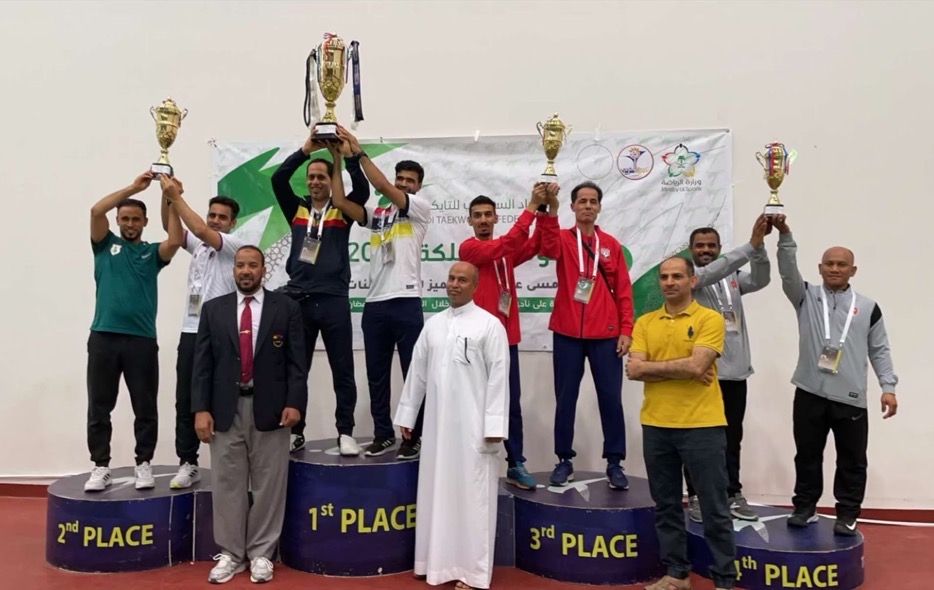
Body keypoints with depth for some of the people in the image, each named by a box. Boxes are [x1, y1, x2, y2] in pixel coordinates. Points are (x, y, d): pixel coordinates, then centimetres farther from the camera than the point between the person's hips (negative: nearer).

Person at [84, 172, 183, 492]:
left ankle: (144, 464, 15)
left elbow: (175, 240, -10)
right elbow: (96, 211, -5)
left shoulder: (152, 252, 11)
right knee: (99, 408, 5)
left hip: (142, 340, 0)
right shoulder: (105, 245, 11)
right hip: (103, 337, 0)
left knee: (145, 408, 5)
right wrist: (133, 187, -7)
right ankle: (101, 467, 14)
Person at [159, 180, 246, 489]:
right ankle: (188, 464, 14)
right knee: (185, 400, 6)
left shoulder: (235, 245, -2)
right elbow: (170, 228, 5)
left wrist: (178, 197, -14)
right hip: (191, 331, 6)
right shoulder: (197, 244, 17)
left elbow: (200, 230, -16)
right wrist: (167, 197, -10)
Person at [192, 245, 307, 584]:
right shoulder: (214, 309, 8)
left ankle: (261, 553, 18)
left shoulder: (286, 308, 3)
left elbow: (297, 361, -1)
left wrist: (294, 402, -11)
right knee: (227, 483, 8)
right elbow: (202, 363, 4)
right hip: (226, 409, 2)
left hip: (270, 409, -1)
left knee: (268, 483, 5)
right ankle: (230, 553, 21)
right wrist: (201, 408, -4)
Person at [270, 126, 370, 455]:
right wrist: (306, 150, -10)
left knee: (343, 371, 3)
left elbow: (362, 190, -11)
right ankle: (295, 432, 20)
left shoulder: (342, 210, 6)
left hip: (334, 301, -2)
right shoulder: (297, 209, 10)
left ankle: (345, 433, 12)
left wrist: (350, 155, -17)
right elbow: (278, 180, -4)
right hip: (298, 300, 2)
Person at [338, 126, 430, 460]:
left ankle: (415, 436, 11)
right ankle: (383, 433, 22)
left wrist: (359, 152, -12)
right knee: (376, 374, 10)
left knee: (413, 373, 2)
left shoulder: (421, 208, 3)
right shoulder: (376, 214, 17)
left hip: (406, 303, -5)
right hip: (374, 304, 5)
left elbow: (382, 187, -10)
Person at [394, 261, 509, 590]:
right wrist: (407, 415, 14)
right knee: (437, 491, 11)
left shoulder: (489, 325, -5)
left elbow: (498, 377, -9)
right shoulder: (433, 324, 10)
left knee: (471, 494, 2)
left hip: (472, 426, -5)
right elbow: (417, 371, 13)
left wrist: (494, 425, -13)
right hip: (437, 423, 5)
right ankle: (438, 562, 23)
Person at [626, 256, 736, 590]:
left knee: (714, 507, 5)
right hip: (656, 425, 4)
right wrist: (682, 370, -11)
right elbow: (633, 370, -4)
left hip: (702, 425, -4)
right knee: (666, 504, 13)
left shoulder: (710, 319, -4)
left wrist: (652, 366, -9)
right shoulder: (645, 323, 8)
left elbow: (696, 365, -17)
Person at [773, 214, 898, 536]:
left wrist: (888, 386, -2)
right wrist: (785, 235, -26)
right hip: (810, 393, 0)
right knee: (807, 455, 10)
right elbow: (788, 271, -12)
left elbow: (879, 350, 8)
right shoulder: (806, 298, 5)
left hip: (851, 398, 0)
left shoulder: (868, 307, 7)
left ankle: (847, 515, 19)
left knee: (852, 460, 6)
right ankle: (805, 507, 24)